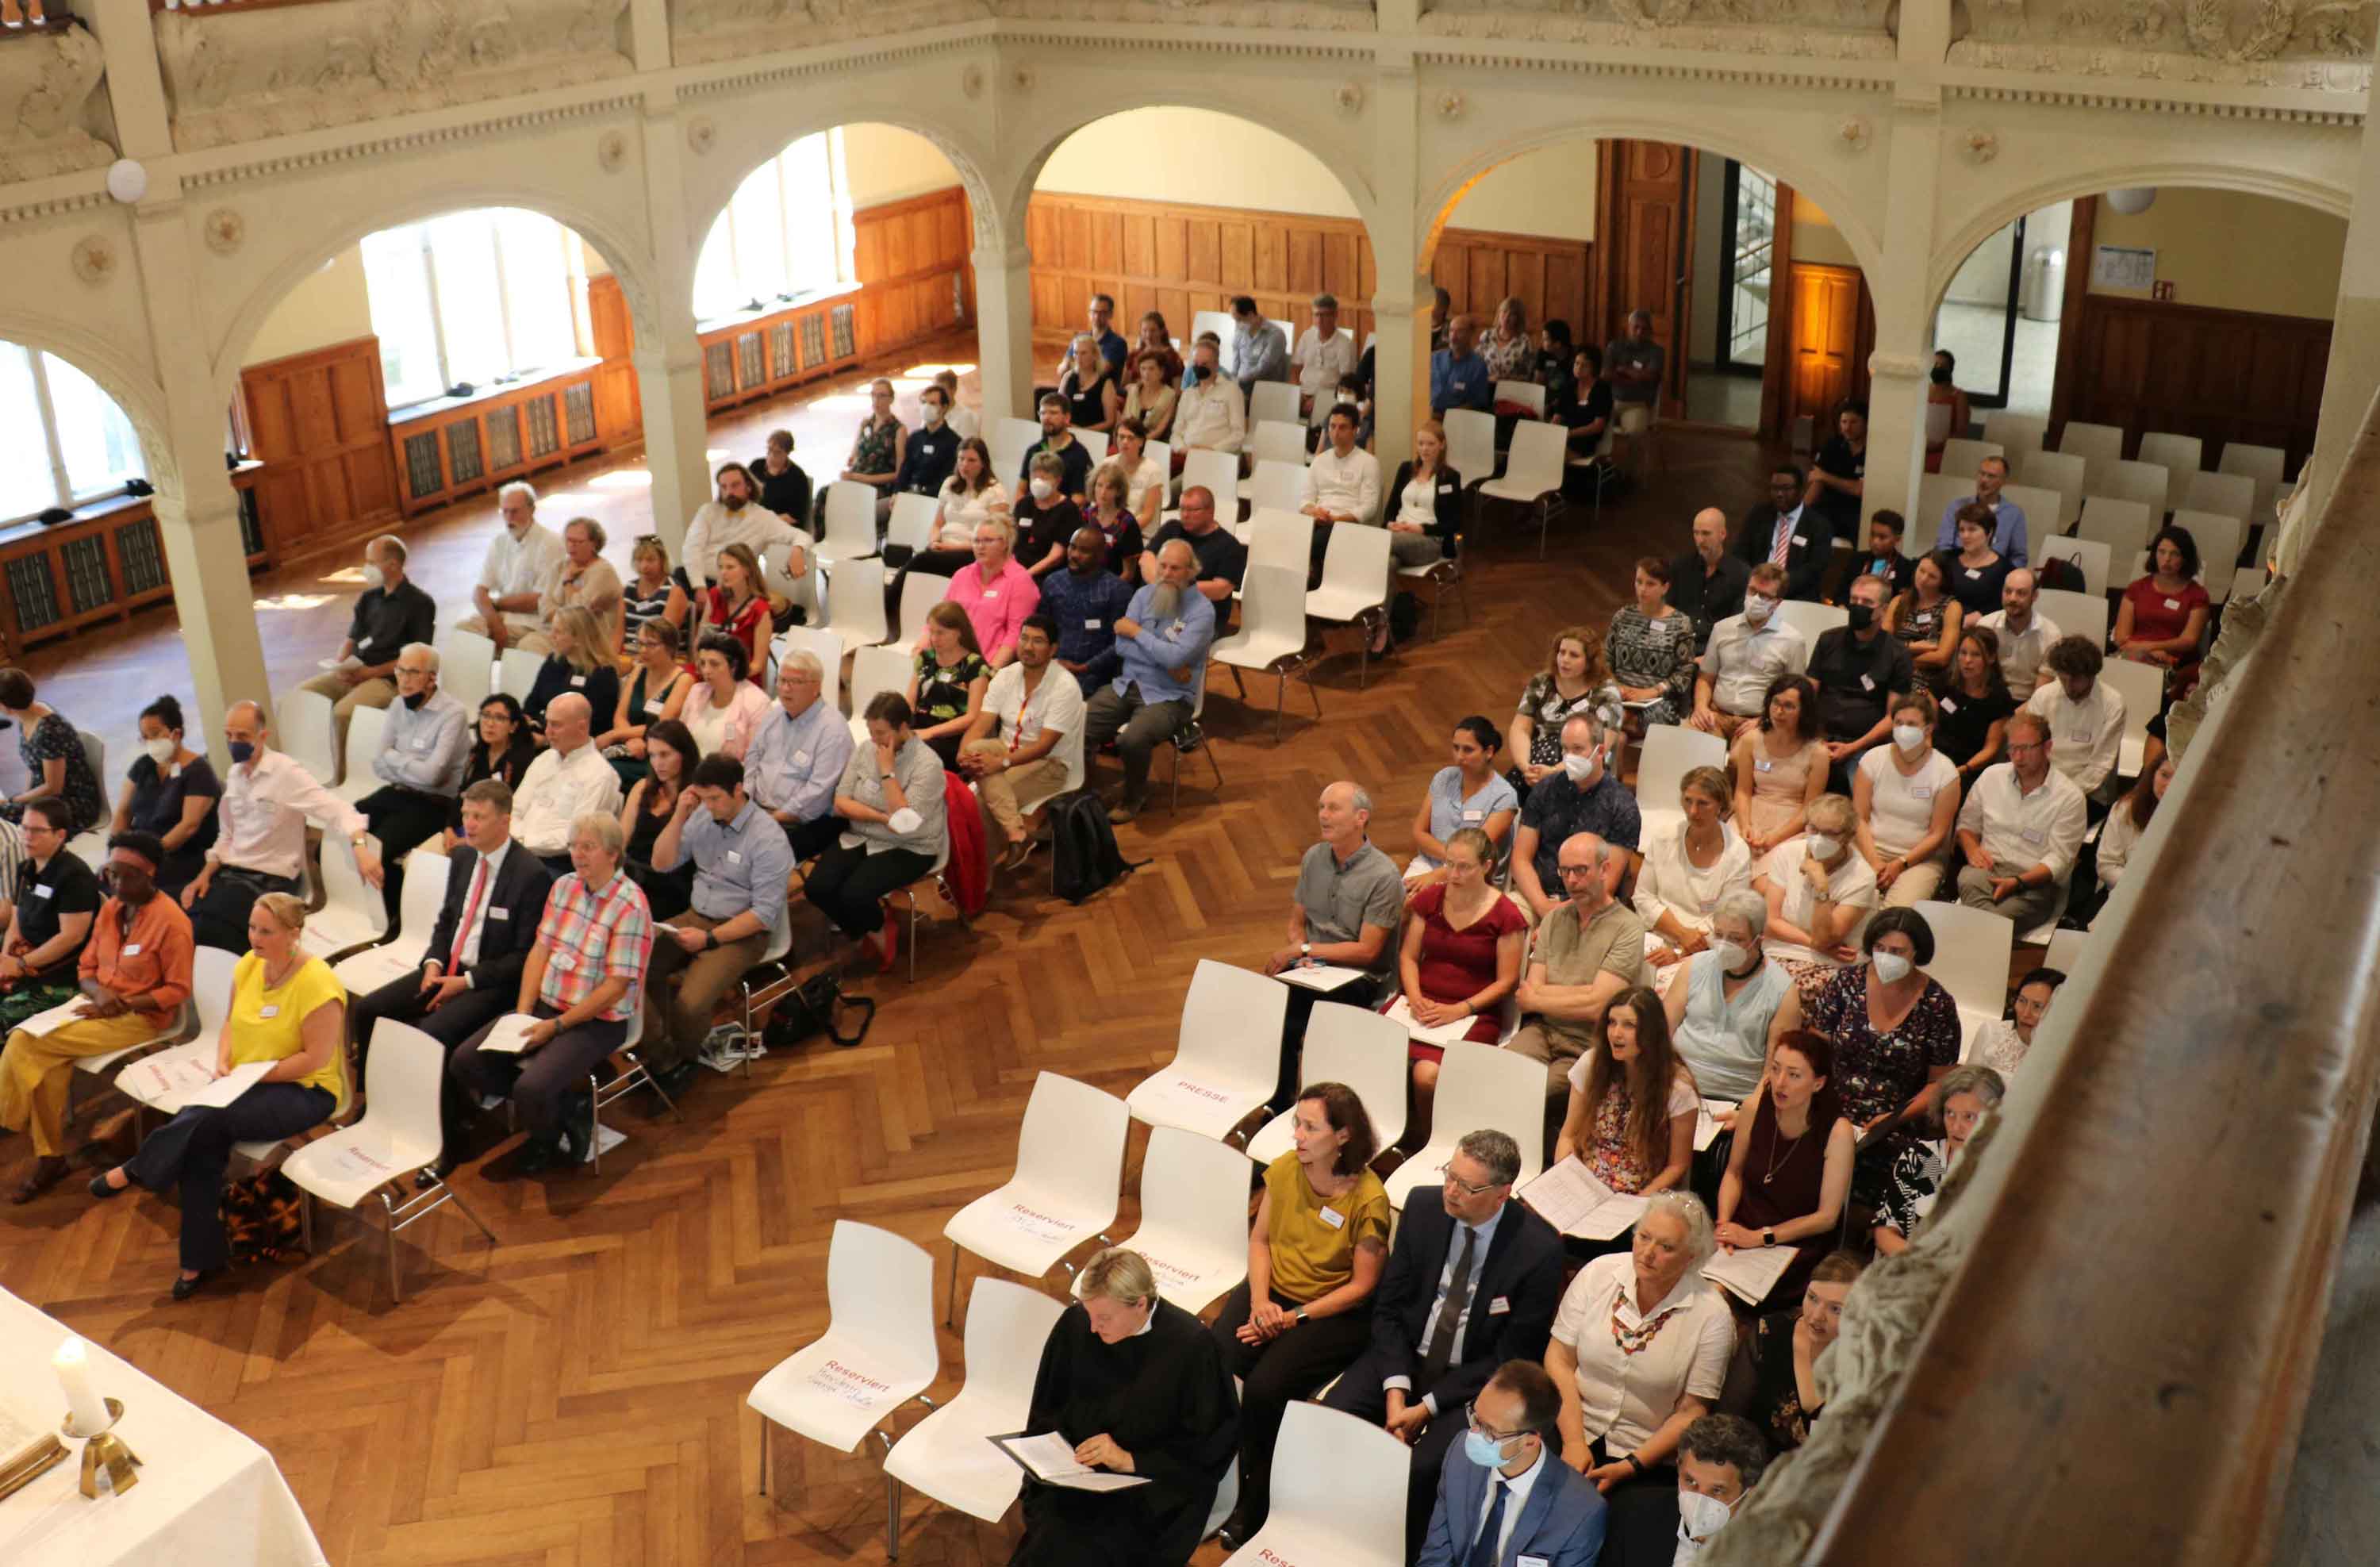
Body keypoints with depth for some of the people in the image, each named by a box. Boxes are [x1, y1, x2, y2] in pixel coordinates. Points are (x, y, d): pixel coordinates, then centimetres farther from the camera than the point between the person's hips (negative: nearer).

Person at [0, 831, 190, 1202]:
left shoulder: (170, 920, -15)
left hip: (141, 1018, -7)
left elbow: (178, 990, -13)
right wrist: (99, 992, -10)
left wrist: (123, 1005, -20)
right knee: (50, 1064, -23)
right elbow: (86, 967, 13)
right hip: (99, 1007, 7)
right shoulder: (110, 908, 8)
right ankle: (49, 1158, -14)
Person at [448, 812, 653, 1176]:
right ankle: (561, 1105, 5)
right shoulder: (564, 886, 6)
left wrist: (556, 1026, -17)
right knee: (464, 1061, -6)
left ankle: (548, 1142, 7)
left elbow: (615, 986, -18)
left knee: (532, 1088, -28)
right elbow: (540, 950, 8)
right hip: (546, 1007, 8)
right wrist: (524, 1012, -4)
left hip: (597, 1021, -7)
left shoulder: (630, 907, -17)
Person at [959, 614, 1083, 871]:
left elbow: (1044, 746, -23)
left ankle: (981, 874, -14)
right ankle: (1016, 833, -34)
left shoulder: (1065, 688, -18)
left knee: (984, 798, -29)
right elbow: (979, 726, -7)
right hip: (1008, 751, 6)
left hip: (1049, 764, -6)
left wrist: (1002, 763, -36)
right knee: (975, 748, -29)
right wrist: (963, 754, -29)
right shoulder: (1006, 676, 0)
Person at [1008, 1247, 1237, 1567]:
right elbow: (1046, 1414, 11)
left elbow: (1209, 1447, -4)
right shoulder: (1075, 1324, -2)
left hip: (1154, 1487, -3)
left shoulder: (1192, 1345, -12)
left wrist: (1131, 1460, -12)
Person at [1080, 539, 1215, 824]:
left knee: (1131, 740, -32)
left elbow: (1177, 657, -23)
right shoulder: (1144, 595, 6)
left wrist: (1137, 632, -10)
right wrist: (1167, 663, -13)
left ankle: (1135, 797, -1)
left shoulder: (1202, 610, -10)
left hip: (1168, 697, -5)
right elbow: (1122, 646, -4)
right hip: (1126, 685, 5)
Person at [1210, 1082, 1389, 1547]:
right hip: (1273, 1291, 5)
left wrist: (1295, 1317, -17)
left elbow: (1362, 1286, -12)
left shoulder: (1369, 1199, -17)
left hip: (1334, 1312, -5)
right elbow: (1259, 1239, 9)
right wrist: (1260, 1301, -8)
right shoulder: (1284, 1169, -3)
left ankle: (1255, 1500, -3)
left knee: (1264, 1385, -27)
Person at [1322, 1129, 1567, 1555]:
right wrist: (1395, 1389, -12)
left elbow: (1510, 1357, -11)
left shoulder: (1538, 1250, -18)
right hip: (1405, 1357, 4)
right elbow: (1388, 1308, 2)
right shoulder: (1423, 1206, -6)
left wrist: (1428, 1406, -14)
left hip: (1473, 1380, -4)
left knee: (1424, 1468, -29)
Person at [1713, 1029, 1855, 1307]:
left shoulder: (1837, 1131, -14)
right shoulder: (1755, 1108, -5)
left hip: (1799, 1246, -3)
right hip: (1743, 1231, 4)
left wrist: (1759, 1237, -15)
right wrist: (1723, 1223, -6)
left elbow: (1827, 1217, -9)